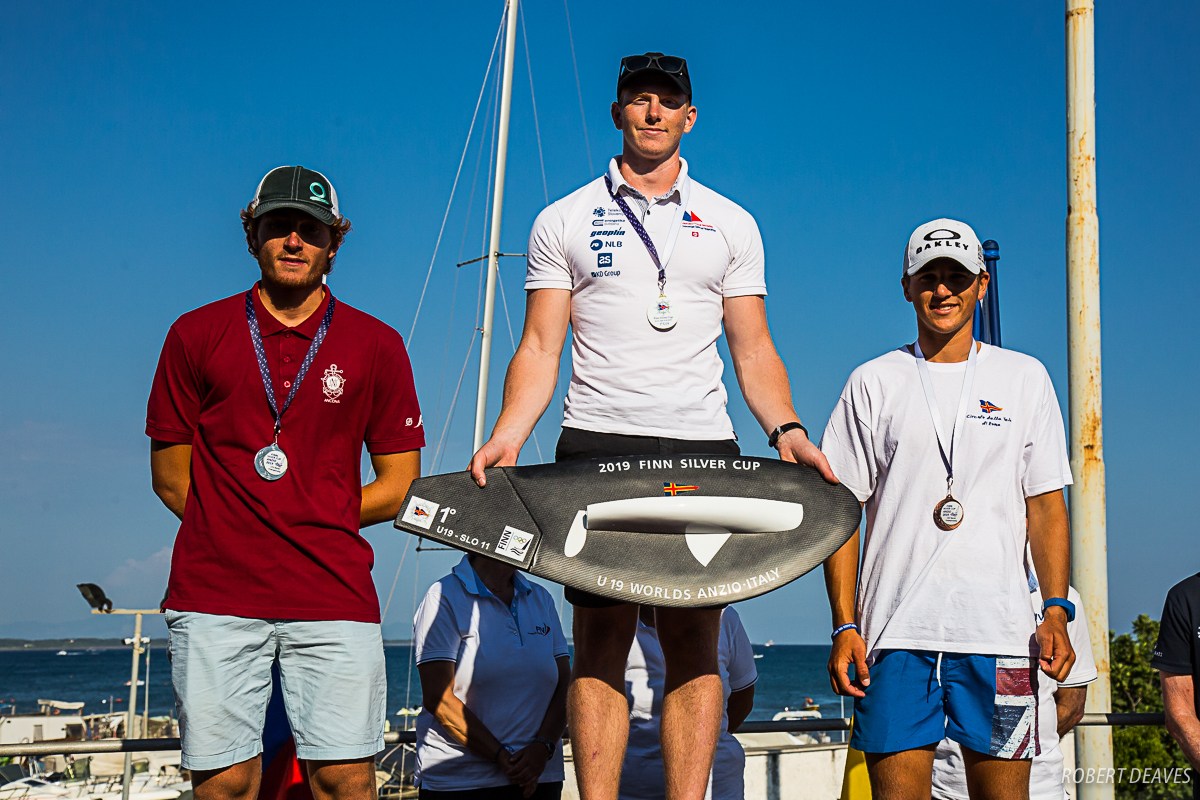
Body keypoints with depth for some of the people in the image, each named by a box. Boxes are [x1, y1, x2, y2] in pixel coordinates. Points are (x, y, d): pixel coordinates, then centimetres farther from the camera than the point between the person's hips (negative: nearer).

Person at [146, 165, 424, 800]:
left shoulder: (376, 345, 9)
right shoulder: (196, 334, 9)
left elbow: (400, 483, 10)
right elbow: (170, 473, 12)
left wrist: (311, 519, 4)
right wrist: (232, 531, 5)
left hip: (334, 594, 0)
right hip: (214, 594, 0)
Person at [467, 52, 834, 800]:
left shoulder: (731, 224, 16)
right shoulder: (564, 221, 13)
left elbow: (753, 348, 12)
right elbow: (541, 347, 7)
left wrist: (787, 429, -6)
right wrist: (507, 436, -9)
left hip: (702, 452, 1)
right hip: (597, 447, -1)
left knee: (695, 641, -2)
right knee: (601, 640, -3)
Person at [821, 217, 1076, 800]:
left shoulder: (1025, 378, 12)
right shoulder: (873, 383, 9)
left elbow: (1046, 505, 10)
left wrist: (1056, 612, -2)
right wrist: (845, 626, -2)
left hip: (998, 632, 1)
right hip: (895, 631, 0)